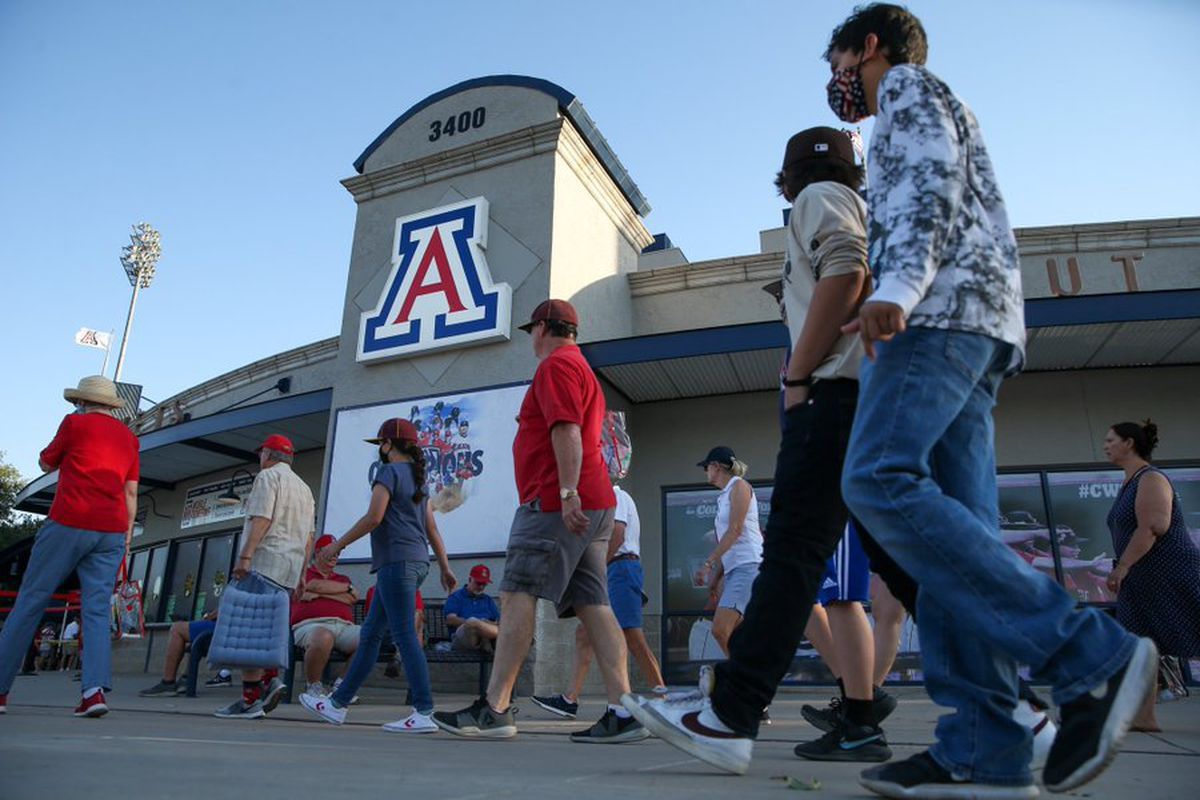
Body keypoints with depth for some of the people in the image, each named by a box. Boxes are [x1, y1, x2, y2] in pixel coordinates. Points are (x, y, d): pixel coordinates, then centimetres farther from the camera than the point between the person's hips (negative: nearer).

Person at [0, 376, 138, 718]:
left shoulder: (76, 423, 4)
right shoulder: (129, 437, 16)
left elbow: (46, 463, 16)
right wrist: (127, 532, 17)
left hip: (69, 523, -4)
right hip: (112, 531, 4)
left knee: (30, 601, 7)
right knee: (97, 610, 0)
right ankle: (96, 689, -13)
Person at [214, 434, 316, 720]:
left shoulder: (268, 476, -1)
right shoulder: (304, 487, 22)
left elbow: (261, 519, -15)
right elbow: (309, 536, 19)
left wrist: (245, 557, -20)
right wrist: (301, 573, 19)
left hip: (264, 559, -8)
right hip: (291, 567, 8)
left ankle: (250, 699, -8)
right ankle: (272, 678, -2)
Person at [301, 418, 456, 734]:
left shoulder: (389, 472, -4)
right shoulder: (418, 478, 21)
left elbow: (373, 518, -15)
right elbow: (432, 528, 19)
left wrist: (337, 545, -6)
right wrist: (445, 568, 18)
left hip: (397, 561, -9)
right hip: (417, 562, 9)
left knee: (404, 634, -10)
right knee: (370, 634, 13)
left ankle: (424, 713, -12)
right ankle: (338, 703, 21)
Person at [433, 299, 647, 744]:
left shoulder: (556, 364, -3)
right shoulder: (583, 369, 28)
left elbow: (566, 429, -18)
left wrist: (568, 493, -25)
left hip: (557, 503, -10)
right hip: (595, 505, 10)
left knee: (517, 595, -8)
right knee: (593, 605, 3)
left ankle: (494, 710, -6)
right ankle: (622, 712, -1)